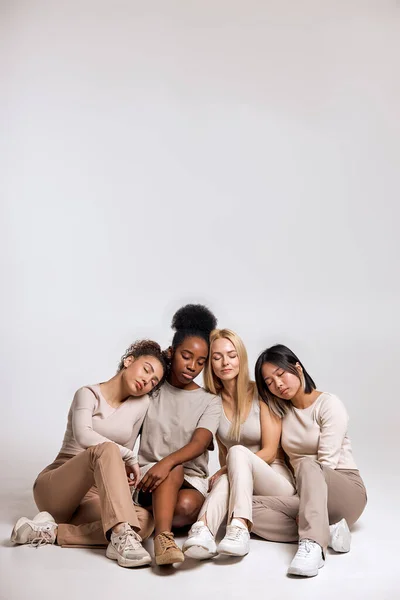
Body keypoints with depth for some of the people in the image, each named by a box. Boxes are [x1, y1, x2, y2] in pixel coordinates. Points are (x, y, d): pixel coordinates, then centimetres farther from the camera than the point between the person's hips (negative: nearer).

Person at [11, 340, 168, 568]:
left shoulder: (141, 403, 9)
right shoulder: (88, 394, -5)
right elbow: (83, 436, -25)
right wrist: (129, 458, -23)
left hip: (93, 495, 5)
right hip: (53, 489, -5)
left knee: (145, 520, -27)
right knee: (106, 449, -36)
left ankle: (52, 531, -26)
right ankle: (122, 537, -48)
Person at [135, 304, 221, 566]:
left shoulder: (210, 401, 4)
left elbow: (199, 444, -14)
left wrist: (167, 462, -34)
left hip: (191, 480, 1)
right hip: (147, 475, -1)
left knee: (187, 506, -36)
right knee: (175, 471, -37)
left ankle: (150, 521, -12)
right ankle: (163, 537, -47)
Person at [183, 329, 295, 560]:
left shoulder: (261, 393, -7)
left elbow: (270, 452, -9)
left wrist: (226, 470, -20)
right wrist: (226, 472, -10)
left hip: (277, 477, -2)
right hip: (239, 483, 2)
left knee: (238, 452, -33)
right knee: (225, 481, -35)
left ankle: (239, 529, -53)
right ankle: (204, 530, -63)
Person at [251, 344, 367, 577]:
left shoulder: (329, 404, -5)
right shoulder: (280, 411, 14)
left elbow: (327, 463, -15)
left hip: (346, 491, -5)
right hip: (305, 495, 5)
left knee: (308, 465, -38)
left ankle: (312, 544, -51)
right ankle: (326, 531, -28)